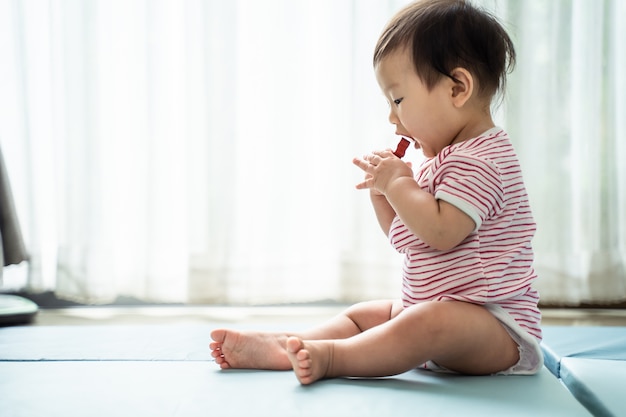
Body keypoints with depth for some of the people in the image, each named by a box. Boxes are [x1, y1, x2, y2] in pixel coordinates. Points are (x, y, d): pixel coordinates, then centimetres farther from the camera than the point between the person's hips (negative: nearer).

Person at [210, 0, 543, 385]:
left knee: (431, 322, -37)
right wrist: (383, 192, 6)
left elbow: (441, 232, -29)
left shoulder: (479, 161, -16)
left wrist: (397, 183, -15)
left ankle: (331, 356, -43)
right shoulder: (442, 163, 17)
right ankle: (282, 345, -9)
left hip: (498, 327, -10)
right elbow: (408, 236, 23)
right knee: (363, 315, 7)